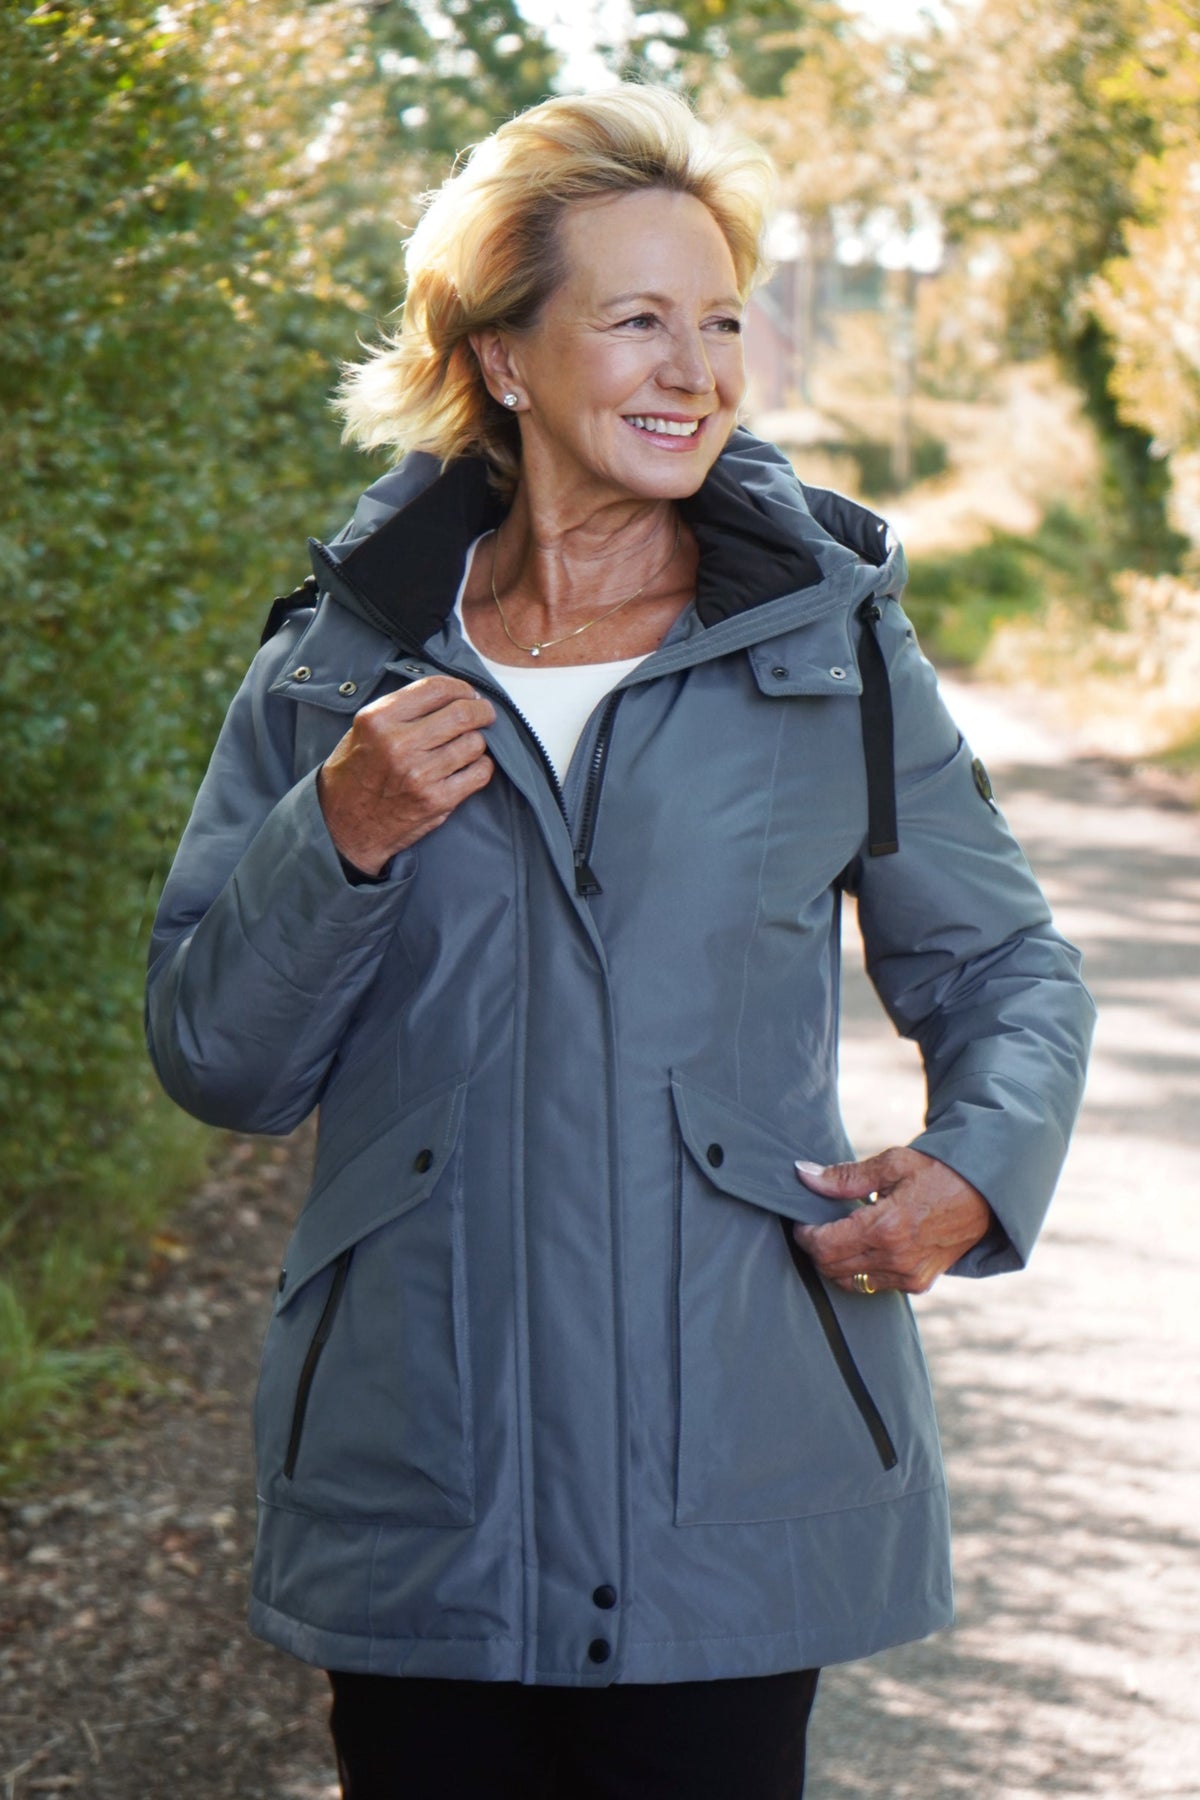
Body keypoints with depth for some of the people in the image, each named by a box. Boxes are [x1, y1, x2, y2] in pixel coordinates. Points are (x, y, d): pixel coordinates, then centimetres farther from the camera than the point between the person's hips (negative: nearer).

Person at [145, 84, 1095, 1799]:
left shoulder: (833, 644, 3)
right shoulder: (339, 666, 4)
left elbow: (1006, 969, 13)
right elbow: (215, 1060, 5)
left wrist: (977, 1171, -7)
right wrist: (339, 837, -11)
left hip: (733, 1490, -1)